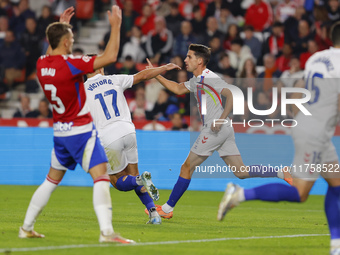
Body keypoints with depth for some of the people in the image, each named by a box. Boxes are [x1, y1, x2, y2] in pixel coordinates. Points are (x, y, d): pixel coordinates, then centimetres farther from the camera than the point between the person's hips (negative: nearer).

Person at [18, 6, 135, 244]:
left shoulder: (42, 64, 1)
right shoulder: (69, 64, -20)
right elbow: (110, 56, -21)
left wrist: (61, 25, 32)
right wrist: (116, 26, -12)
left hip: (60, 131, 8)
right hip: (81, 130, -8)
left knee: (52, 180, 20)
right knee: (101, 176, -12)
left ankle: (27, 227, 25)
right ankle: (107, 231, -24)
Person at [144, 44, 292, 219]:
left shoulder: (209, 78, -11)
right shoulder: (196, 81, 18)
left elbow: (232, 95, -18)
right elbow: (177, 89, 31)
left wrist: (221, 120, -25)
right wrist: (155, 74, 26)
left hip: (216, 130, -10)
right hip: (224, 131, 10)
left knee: (187, 167, -2)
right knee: (241, 172, 6)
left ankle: (167, 208, 4)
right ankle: (282, 174, 0)